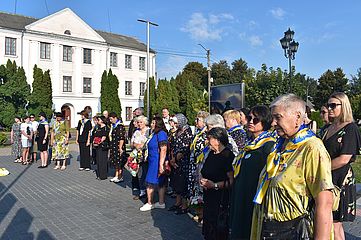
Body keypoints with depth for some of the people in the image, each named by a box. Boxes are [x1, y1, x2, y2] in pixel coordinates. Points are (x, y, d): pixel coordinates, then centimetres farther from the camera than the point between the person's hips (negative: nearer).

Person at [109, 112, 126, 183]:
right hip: (113, 147, 9)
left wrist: (120, 148, -21)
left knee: (119, 162, -2)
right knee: (115, 162, 14)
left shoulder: (120, 126, -15)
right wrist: (110, 147, 19)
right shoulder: (112, 126, 13)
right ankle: (116, 176, 24)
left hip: (119, 147, -9)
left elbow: (122, 138, -19)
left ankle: (120, 177, 8)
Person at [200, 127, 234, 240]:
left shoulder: (228, 156, -16)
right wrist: (202, 179, 3)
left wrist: (215, 185, -22)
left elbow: (232, 181, -21)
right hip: (208, 198, 8)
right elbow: (204, 172, 22)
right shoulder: (211, 153, 10)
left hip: (221, 200, -8)